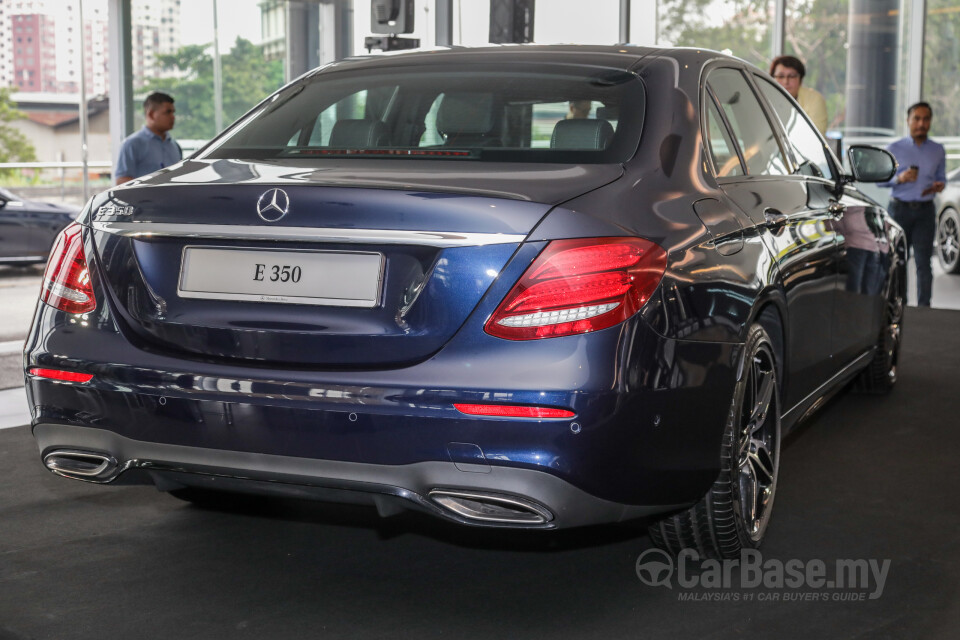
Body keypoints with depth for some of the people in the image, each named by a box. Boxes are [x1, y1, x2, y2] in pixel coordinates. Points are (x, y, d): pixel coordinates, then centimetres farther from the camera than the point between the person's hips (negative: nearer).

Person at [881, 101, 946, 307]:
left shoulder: (938, 150, 10)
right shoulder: (894, 149, 4)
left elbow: (941, 177, 17)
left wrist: (940, 185, -7)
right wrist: (899, 178, -16)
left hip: (925, 211, 1)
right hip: (899, 208, -1)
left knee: (923, 260, -4)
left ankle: (923, 305, -1)